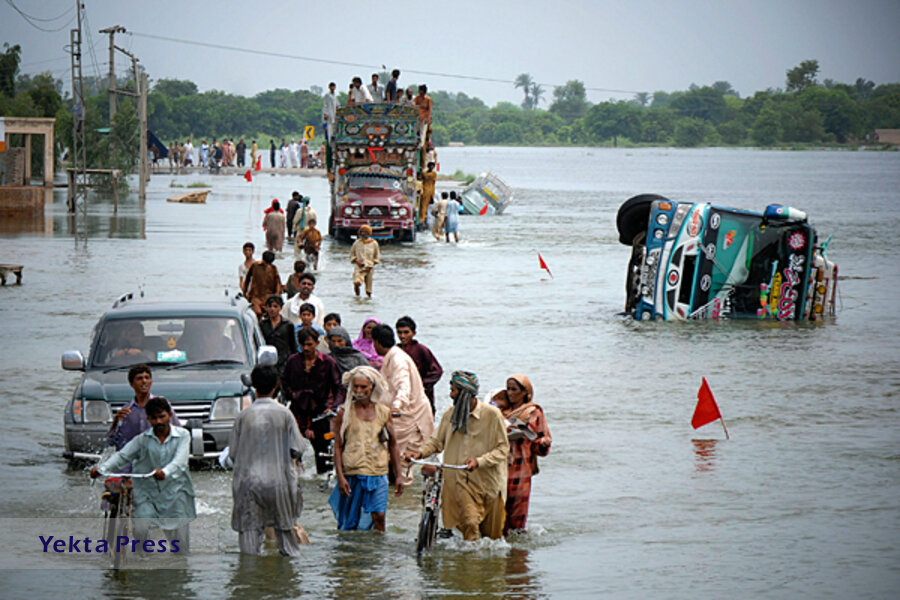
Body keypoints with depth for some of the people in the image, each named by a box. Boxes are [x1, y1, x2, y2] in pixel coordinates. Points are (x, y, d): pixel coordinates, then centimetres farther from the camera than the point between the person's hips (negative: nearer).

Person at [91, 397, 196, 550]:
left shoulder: (182, 435, -1)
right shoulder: (142, 439, 4)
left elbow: (180, 461, -18)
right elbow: (122, 456, -6)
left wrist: (165, 472, -40)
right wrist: (101, 468, -25)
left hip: (175, 493, -1)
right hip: (147, 492, 1)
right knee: (140, 529, -14)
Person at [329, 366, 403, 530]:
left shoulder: (384, 412, 8)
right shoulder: (345, 413, 2)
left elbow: (393, 445, 14)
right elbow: (337, 447, 1)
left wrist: (398, 475, 11)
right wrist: (340, 477, -8)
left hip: (378, 473, 1)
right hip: (352, 474, -1)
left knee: (379, 516, -11)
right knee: (350, 521, 4)